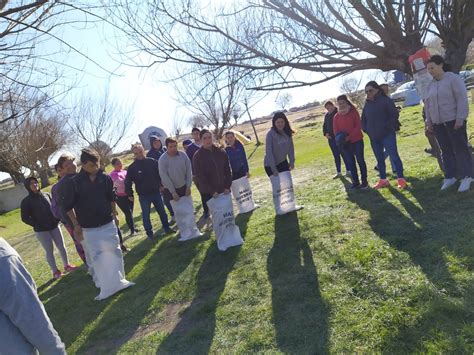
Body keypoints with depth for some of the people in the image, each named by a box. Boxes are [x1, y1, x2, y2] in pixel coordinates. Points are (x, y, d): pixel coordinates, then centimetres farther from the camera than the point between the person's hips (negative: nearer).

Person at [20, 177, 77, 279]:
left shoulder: (46, 195, 5)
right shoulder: (26, 201, -7)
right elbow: (25, 218, -6)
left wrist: (57, 219, 2)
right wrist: (37, 225, -11)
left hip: (54, 226, 4)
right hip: (41, 230, -4)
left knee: (61, 246, 9)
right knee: (49, 251, 2)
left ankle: (67, 265, 24)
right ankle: (55, 271, 14)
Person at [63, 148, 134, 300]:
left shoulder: (105, 178, -4)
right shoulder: (74, 182, -13)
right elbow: (69, 206, -4)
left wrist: (114, 215, 13)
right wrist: (76, 225, -5)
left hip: (108, 224, 3)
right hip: (89, 228, -3)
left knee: (115, 252, 10)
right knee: (96, 258, 2)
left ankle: (119, 281, 27)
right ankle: (106, 287, 14)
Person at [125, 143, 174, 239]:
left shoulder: (152, 162, -3)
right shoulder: (132, 167, -8)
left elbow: (160, 173, 8)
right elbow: (128, 182, -3)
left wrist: (161, 184, 7)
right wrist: (130, 194, -3)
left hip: (156, 192, 2)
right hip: (143, 196, -2)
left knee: (162, 211, 13)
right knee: (146, 215, 7)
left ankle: (166, 228, 29)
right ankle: (149, 233, 20)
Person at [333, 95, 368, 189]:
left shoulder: (354, 112, -3)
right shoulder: (336, 117, 6)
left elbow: (358, 126, -10)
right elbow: (336, 131, 5)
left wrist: (349, 137, -20)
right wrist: (340, 138, -14)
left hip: (357, 140, -3)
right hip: (345, 143, 3)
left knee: (360, 160, 2)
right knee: (350, 162, 7)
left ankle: (364, 181, 10)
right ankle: (355, 181, 17)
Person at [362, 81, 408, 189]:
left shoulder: (386, 100, -5)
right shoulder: (367, 104, 12)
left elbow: (394, 115, -10)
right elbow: (363, 120, 19)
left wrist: (387, 127, -15)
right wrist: (367, 130, 6)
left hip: (387, 135, -6)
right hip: (374, 138, 6)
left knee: (394, 156, -6)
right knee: (380, 159, 12)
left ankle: (401, 179, 0)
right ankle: (383, 180, 21)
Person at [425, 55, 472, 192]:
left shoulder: (453, 78, -8)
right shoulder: (430, 85, 11)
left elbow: (462, 99, -13)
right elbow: (427, 104, 16)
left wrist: (460, 118, -19)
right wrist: (429, 121, 11)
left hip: (454, 121, -6)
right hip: (438, 124, 6)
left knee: (460, 148, -2)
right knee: (446, 150, 9)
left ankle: (466, 177, 5)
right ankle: (450, 177, 16)